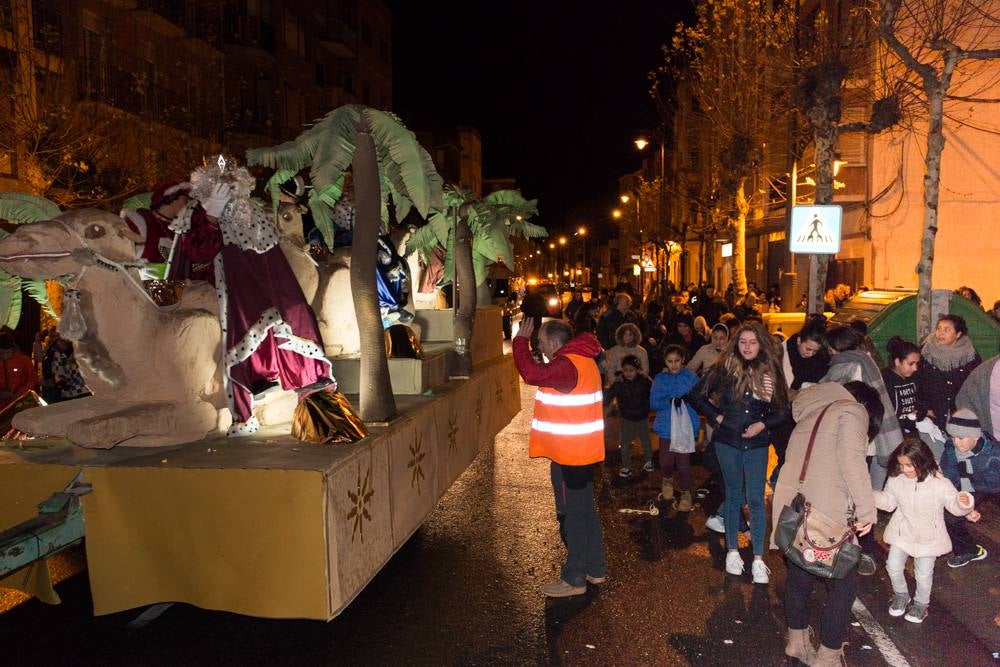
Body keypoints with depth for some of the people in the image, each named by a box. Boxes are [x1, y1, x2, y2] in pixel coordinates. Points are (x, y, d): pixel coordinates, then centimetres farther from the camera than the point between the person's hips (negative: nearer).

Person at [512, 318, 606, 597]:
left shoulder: (567, 365, -22)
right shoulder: (581, 360, 10)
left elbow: (532, 374, -36)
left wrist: (520, 340, -24)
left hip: (569, 454, -10)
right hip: (583, 450, 10)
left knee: (572, 515, 1)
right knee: (586, 510, 19)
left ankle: (574, 579, 12)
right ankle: (595, 569, 30)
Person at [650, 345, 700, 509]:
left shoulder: (691, 378, 0)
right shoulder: (659, 379, 2)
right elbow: (654, 403, -2)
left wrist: (687, 399, -21)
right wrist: (670, 402, -18)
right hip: (666, 426, 1)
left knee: (683, 462, -1)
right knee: (666, 461, 0)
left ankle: (685, 492, 24)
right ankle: (667, 480, 36)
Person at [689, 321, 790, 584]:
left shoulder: (771, 372, -1)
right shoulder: (725, 368, -5)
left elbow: (783, 412, 6)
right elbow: (697, 395, 2)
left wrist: (762, 425, -10)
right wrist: (716, 416, -4)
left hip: (757, 443, 0)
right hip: (728, 441, 0)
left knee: (756, 499, 1)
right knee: (733, 496, 11)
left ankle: (758, 559, 9)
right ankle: (732, 550, 25)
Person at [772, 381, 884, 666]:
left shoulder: (810, 416, 23)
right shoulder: (852, 410, 0)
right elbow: (851, 459, -16)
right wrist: (867, 510, -13)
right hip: (827, 516, -7)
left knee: (799, 576, 22)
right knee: (844, 585, 8)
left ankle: (797, 643, 36)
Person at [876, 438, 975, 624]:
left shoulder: (940, 483, -24)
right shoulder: (896, 479, -14)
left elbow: (955, 506, -13)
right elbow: (888, 502, 1)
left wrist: (964, 503, -36)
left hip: (928, 537, -2)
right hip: (902, 532, 3)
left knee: (923, 574, 11)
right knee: (893, 567, 9)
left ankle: (921, 603, 39)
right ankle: (901, 595, 38)